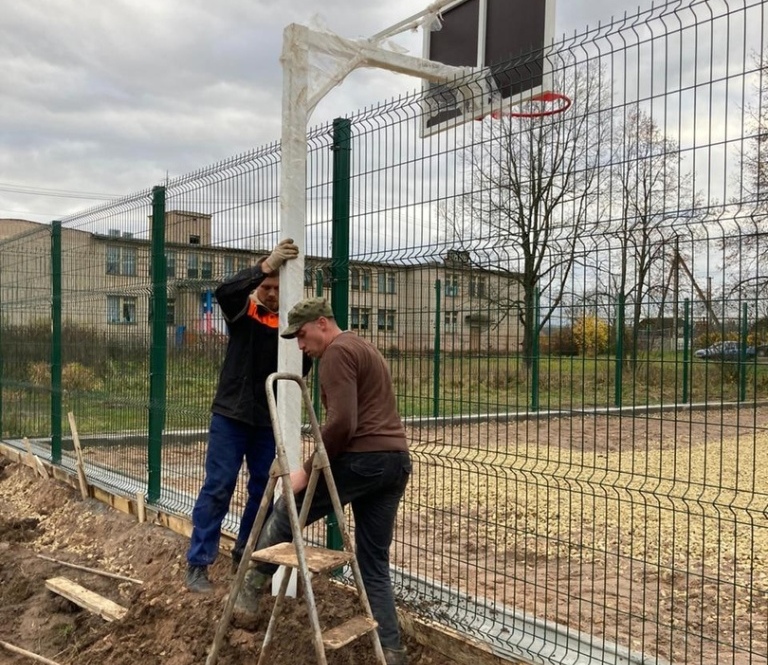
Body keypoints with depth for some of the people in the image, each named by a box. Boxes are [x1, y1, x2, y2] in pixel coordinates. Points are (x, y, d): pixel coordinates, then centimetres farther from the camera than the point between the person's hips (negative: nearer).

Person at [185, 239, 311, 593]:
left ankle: (245, 555, 28)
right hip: (231, 415, -3)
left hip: (269, 420, 3)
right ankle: (197, 564, 8)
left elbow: (302, 368, -6)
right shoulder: (243, 312, -2)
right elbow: (224, 291, -25)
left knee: (264, 490, 10)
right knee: (218, 488, -2)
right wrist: (266, 265, -37)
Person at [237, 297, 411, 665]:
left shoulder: (337, 352, -7)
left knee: (285, 513, 11)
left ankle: (250, 591, 27)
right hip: (396, 460, 9)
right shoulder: (364, 348, 24)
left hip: (362, 458, -9)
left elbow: (341, 423, -19)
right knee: (375, 562, 13)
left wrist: (308, 469, -11)